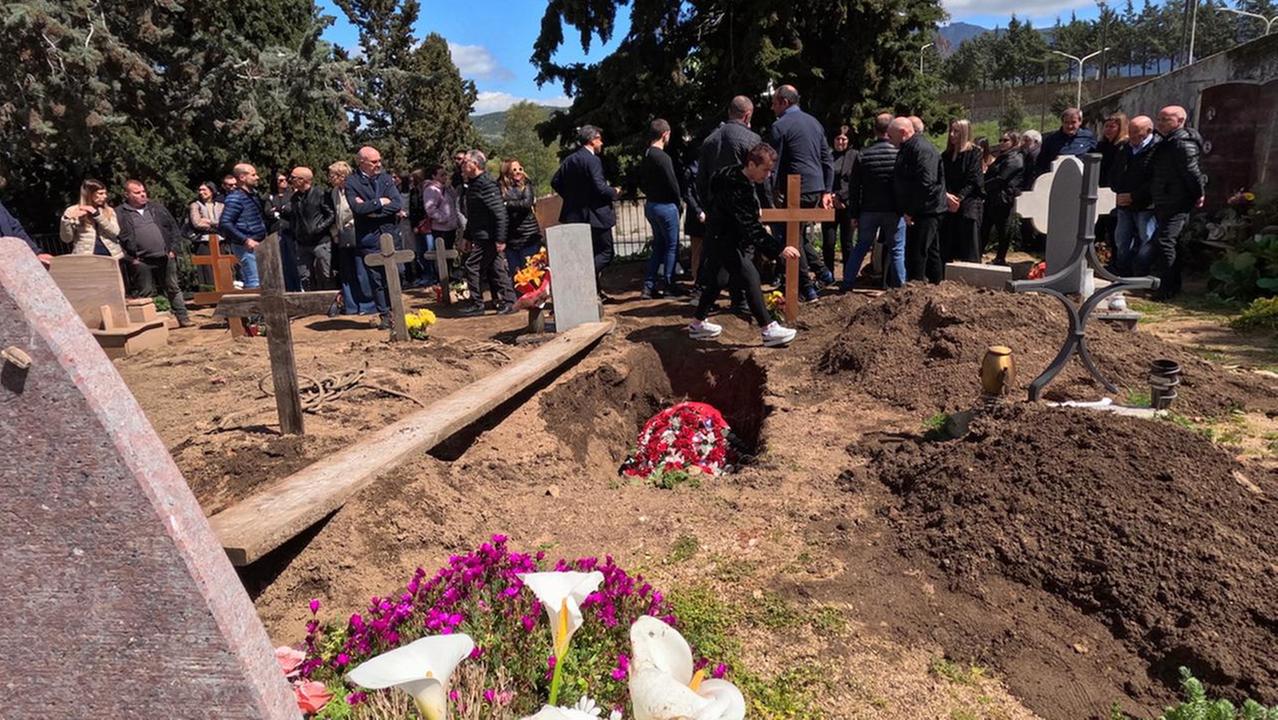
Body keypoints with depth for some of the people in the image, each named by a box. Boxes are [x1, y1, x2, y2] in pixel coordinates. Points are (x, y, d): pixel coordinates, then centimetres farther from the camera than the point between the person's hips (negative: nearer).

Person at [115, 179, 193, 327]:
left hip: (166, 257, 3)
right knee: (146, 293, 3)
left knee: (174, 289, 10)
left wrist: (173, 248, 3)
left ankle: (183, 318, 16)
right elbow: (118, 238, -4)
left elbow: (173, 228, 12)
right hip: (142, 262, -3)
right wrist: (130, 258, -9)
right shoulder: (120, 214, -1)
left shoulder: (157, 208, 11)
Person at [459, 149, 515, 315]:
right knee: (495, 269, 11)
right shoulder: (472, 185, 15)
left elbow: (500, 213, -21)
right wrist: (468, 237, 21)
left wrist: (500, 239, -24)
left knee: (472, 266, -8)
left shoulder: (487, 185, -15)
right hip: (480, 237, 9)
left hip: (487, 237, -9)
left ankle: (477, 305, 0)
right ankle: (507, 302, 16)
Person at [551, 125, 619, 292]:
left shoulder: (569, 160, 8)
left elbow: (555, 182, 11)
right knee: (606, 252, 1)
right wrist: (615, 192, -4)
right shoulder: (593, 160, -16)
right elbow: (600, 188, -23)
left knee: (591, 253, 17)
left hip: (574, 214, 8)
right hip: (595, 215, -8)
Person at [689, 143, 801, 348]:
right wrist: (779, 248, -32)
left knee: (714, 281, 18)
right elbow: (752, 229, -30)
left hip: (719, 240, 10)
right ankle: (769, 330, -10)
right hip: (725, 243, -10)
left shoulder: (739, 178, 4)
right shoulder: (737, 191, -27)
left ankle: (698, 324, 30)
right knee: (750, 278, -11)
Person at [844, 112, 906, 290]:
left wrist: (854, 213, 7)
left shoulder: (863, 154, 0)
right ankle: (899, 286, 8)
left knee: (860, 248, 13)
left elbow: (854, 187, 2)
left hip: (869, 210, 2)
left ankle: (847, 284, 14)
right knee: (897, 250, 6)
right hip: (894, 210, -2)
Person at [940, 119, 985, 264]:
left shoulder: (974, 153, -1)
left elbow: (972, 180, -8)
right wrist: (946, 195, -13)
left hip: (969, 202, -5)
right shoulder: (946, 155, 14)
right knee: (946, 245, 5)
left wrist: (958, 198, -15)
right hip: (948, 204, 5)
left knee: (969, 247, -5)